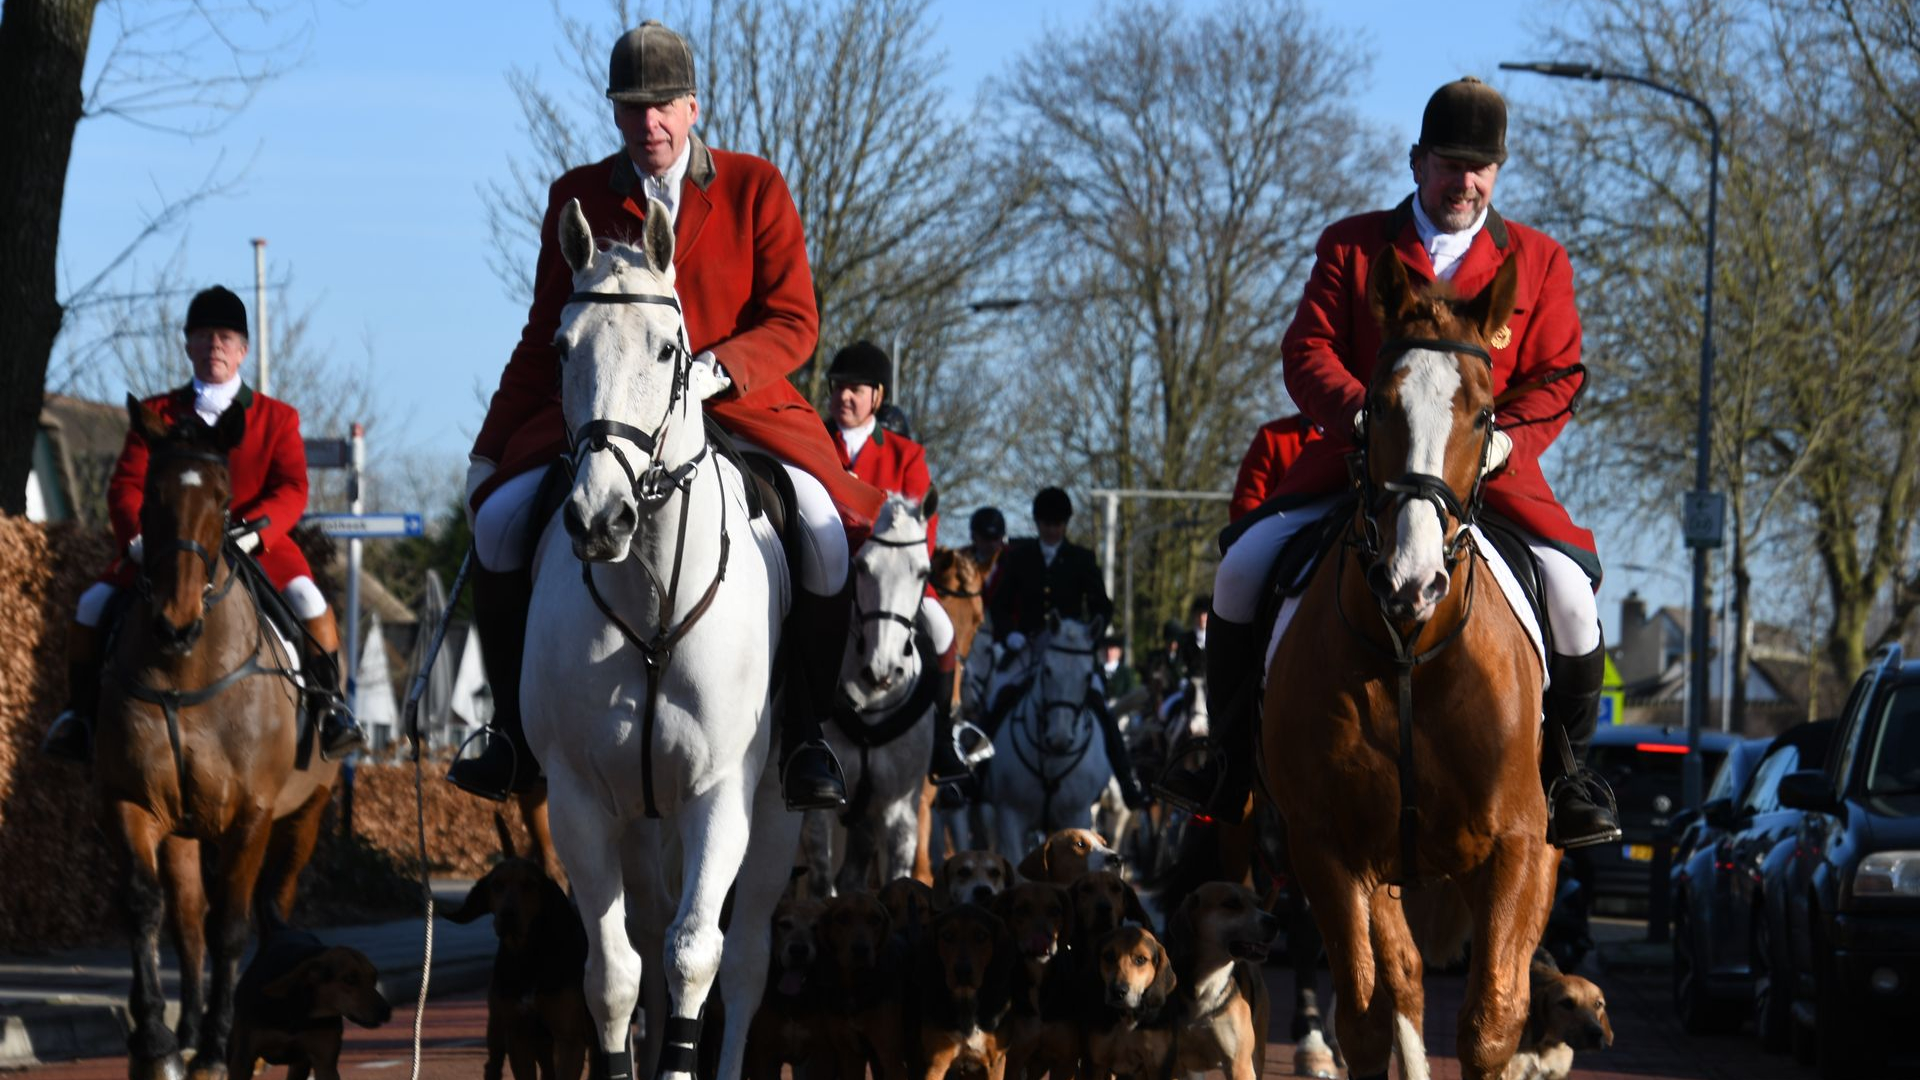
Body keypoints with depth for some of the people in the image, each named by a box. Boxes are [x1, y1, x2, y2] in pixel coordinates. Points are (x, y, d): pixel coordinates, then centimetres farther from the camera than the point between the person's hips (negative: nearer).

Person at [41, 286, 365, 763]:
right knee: (92, 606, -17)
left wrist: (254, 529, -24)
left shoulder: (276, 417, 6)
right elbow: (125, 485, 2)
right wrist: (137, 534, -19)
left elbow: (292, 490, -4)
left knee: (309, 602, -28)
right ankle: (81, 713, 0)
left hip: (257, 543, -1)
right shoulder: (155, 414, 9)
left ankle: (329, 706, -11)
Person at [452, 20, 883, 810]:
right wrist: (488, 448, 6)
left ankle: (805, 737, -13)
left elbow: (795, 323, -4)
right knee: (497, 520, -19)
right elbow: (543, 339, 11)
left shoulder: (755, 188, 0)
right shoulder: (578, 199, 6)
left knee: (827, 528, -27)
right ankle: (516, 733, -5)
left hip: (738, 404, -2)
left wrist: (717, 367, -23)